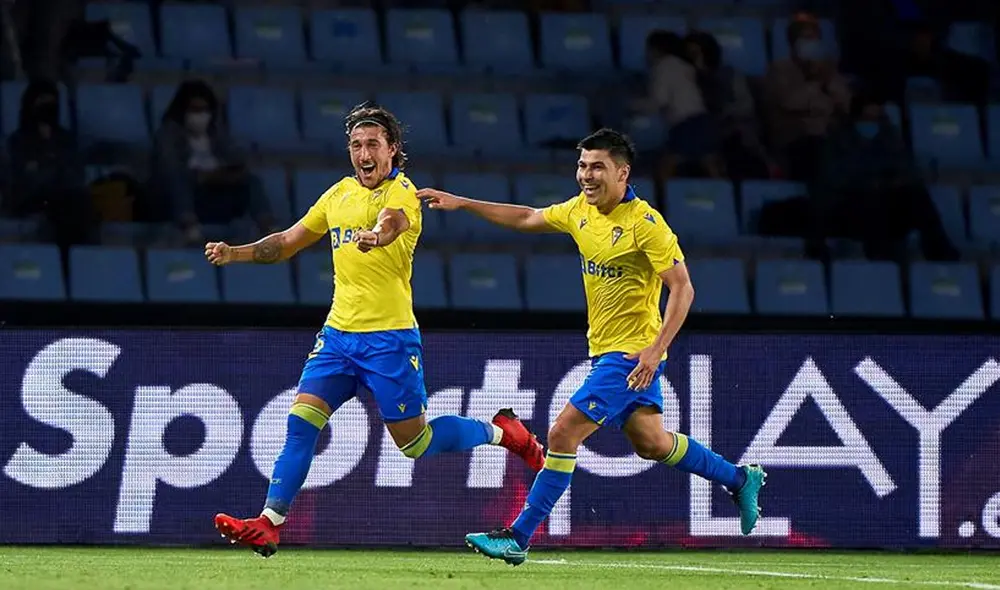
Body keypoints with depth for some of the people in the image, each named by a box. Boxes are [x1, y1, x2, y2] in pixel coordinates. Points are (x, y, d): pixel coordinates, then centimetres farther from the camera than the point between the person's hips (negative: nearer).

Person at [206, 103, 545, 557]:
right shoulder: (339, 195, 11)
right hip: (338, 333, 6)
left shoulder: (402, 192, -9)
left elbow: (393, 222, -34)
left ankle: (500, 431, 24)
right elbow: (288, 242, 22)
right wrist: (233, 253, 10)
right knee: (301, 421, -8)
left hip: (390, 337, -6)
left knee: (414, 441, 0)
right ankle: (267, 526, -9)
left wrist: (377, 237, -58)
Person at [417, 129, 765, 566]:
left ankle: (518, 538, -7)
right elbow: (527, 219, 21)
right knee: (651, 443, 15)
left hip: (632, 353, -8)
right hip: (606, 349, 8)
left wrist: (656, 350, -28)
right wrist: (461, 204, 16)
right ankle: (739, 479, 32)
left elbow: (683, 289, -20)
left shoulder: (645, 224, -19)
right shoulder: (580, 210, 4)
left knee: (563, 434, -12)